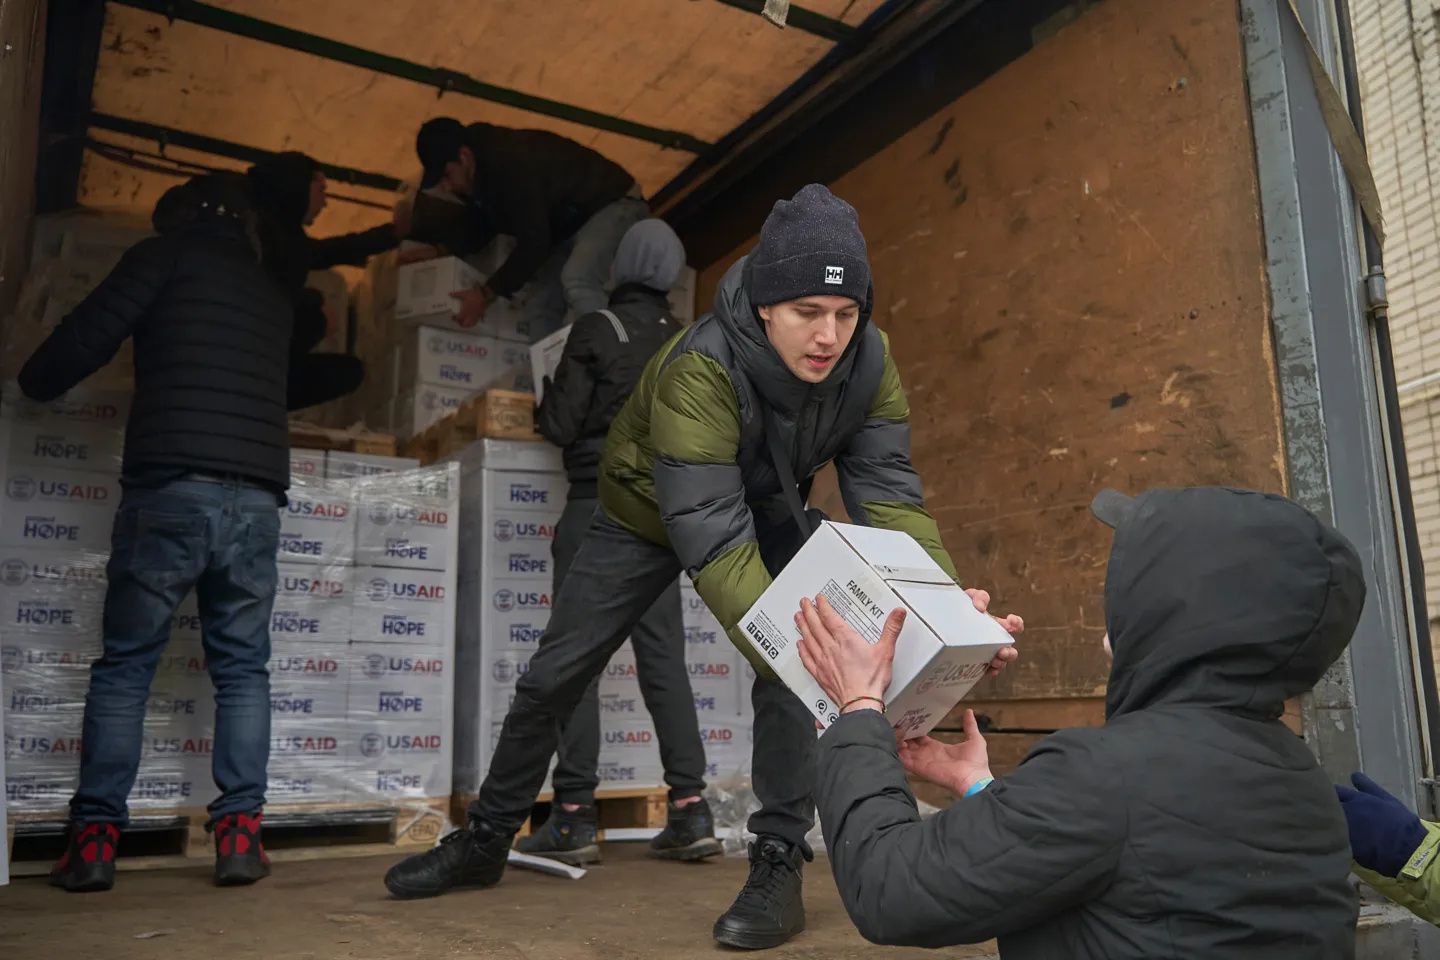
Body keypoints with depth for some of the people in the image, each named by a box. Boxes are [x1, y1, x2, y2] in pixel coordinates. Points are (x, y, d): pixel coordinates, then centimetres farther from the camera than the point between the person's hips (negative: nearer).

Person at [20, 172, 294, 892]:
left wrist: (34, 382, 19)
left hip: (170, 488, -3)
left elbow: (86, 337, 1)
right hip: (257, 496, 4)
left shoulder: (167, 256, 8)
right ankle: (239, 833, 1)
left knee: (124, 666, 6)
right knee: (242, 670, 8)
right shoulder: (273, 295, 23)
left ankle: (94, 839, 5)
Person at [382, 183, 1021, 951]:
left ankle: (778, 866, -3)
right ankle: (484, 841, 26)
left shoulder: (867, 363, -26)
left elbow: (889, 498, -28)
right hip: (650, 513, -2)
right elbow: (711, 539, -45)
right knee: (553, 677, 4)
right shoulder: (700, 368, -40)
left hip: (765, 514, 3)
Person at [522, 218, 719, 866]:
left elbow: (561, 426, -7)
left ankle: (574, 816, -2)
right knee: (663, 656, 5)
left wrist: (546, 400, 13)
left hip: (597, 503, -5)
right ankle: (689, 809, 2)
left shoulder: (595, 330, -5)